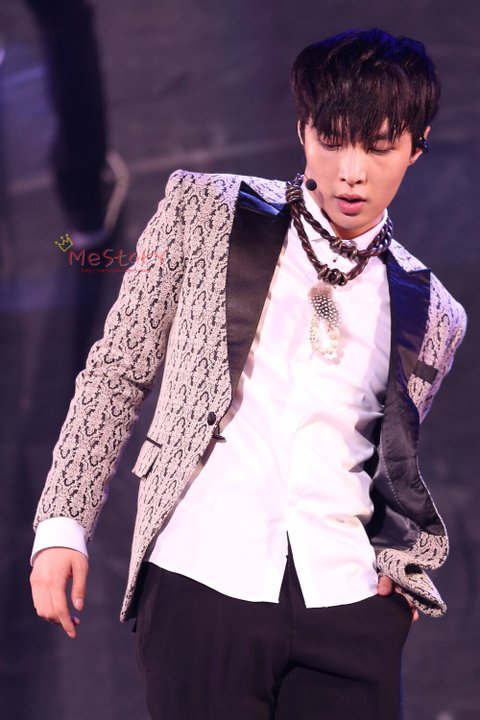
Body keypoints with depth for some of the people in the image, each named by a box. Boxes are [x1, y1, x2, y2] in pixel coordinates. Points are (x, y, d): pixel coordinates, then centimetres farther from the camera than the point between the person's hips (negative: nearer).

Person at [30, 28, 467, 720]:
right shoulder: (205, 211, 8)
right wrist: (63, 522, 2)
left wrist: (403, 564, 4)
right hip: (203, 584, -2)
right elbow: (117, 372, 9)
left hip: (350, 610, 2)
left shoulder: (431, 317, 13)